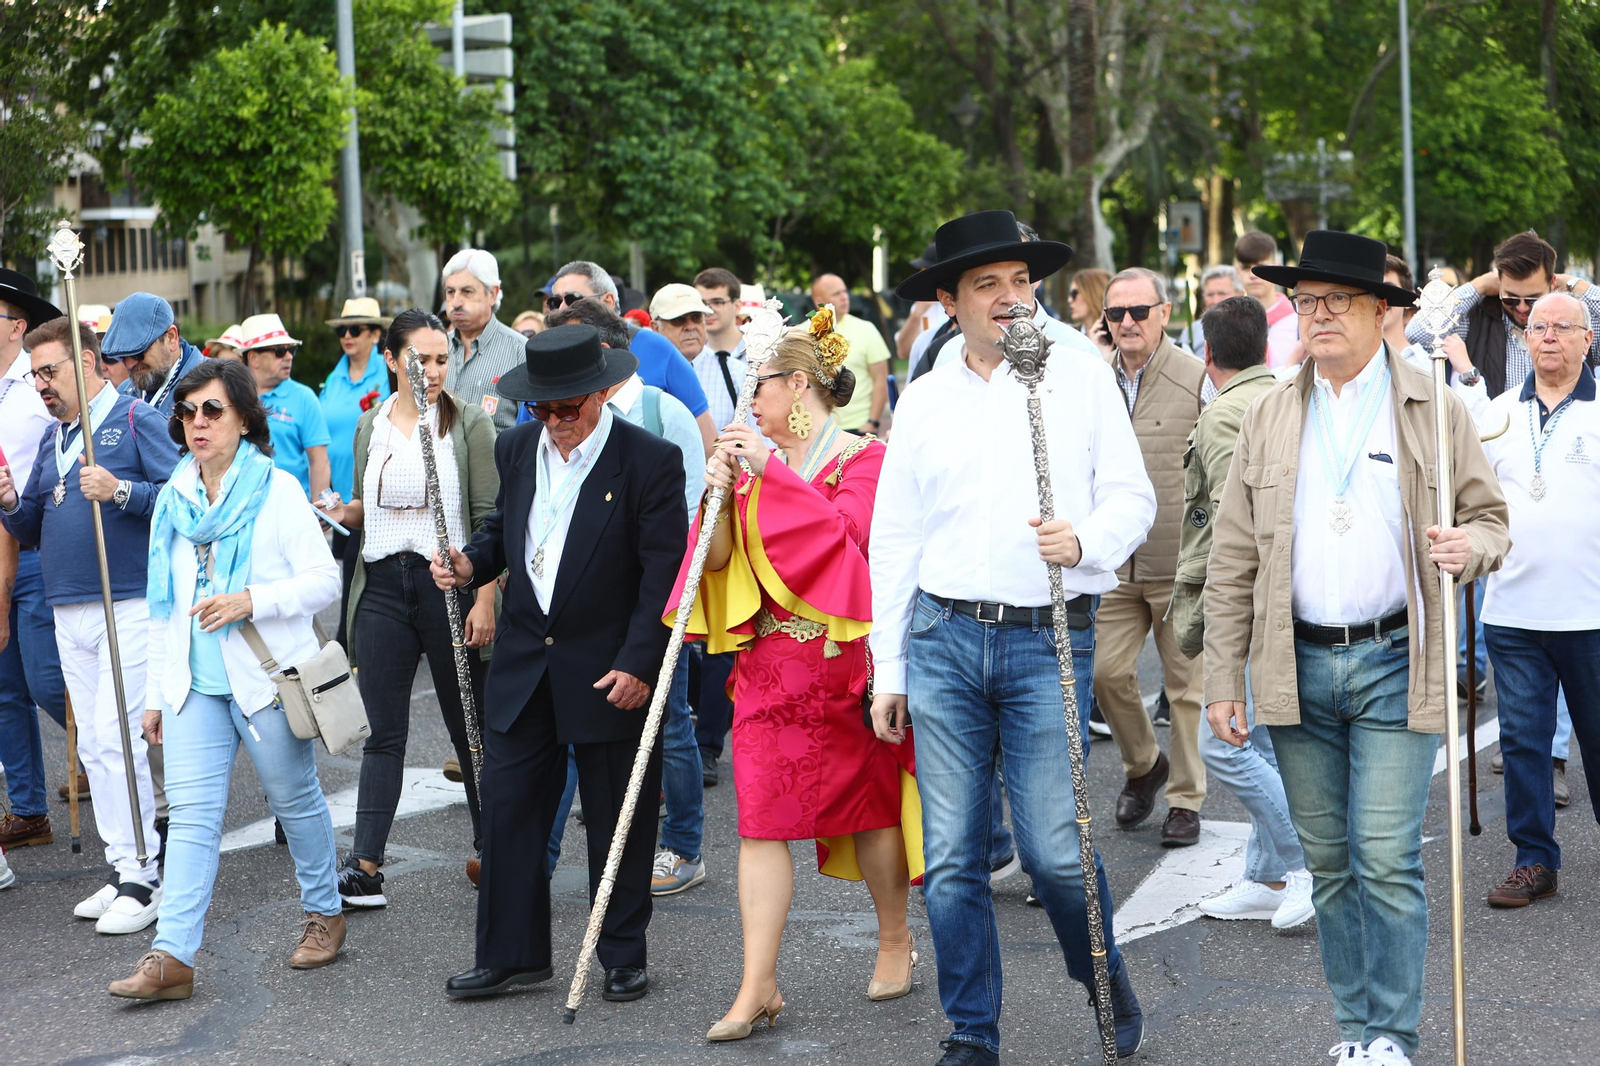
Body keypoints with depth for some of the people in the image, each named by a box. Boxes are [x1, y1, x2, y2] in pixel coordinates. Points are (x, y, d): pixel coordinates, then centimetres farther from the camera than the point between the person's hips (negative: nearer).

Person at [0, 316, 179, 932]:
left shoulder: (137, 420, -3)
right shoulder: (53, 439, 19)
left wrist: (120, 492, -23)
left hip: (130, 608, -8)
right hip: (69, 615, 8)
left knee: (117, 736, -12)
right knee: (94, 747, 7)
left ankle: (141, 876, -6)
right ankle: (122, 866, 13)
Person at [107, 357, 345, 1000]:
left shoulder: (277, 490, -4)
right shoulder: (173, 499, 12)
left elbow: (324, 581, -8)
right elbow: (163, 604, 18)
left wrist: (250, 601, -22)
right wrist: (156, 691, 16)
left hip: (267, 679, -4)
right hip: (194, 682, 4)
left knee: (295, 800, 9)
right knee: (191, 813, -4)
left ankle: (324, 912, 29)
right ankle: (172, 956, -9)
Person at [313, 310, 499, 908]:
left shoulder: (470, 423, -2)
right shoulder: (370, 426, 11)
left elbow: (490, 518, -6)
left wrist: (485, 599, -14)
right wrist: (328, 514, 0)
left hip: (450, 584, -3)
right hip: (383, 586, 3)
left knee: (470, 726, 6)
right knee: (382, 730, 1)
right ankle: (365, 869, -2)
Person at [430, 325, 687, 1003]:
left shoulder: (650, 461, -12)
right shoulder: (517, 449, 5)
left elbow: (666, 573, -12)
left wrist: (638, 664, -17)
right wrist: (472, 563, -1)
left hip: (612, 672, -5)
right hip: (524, 663, 5)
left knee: (617, 820, 6)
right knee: (506, 804, 5)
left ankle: (624, 957, 21)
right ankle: (511, 954, 17)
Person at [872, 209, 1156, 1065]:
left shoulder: (1082, 376, 4)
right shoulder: (924, 401, 10)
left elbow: (1132, 495, 4)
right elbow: (894, 539, 12)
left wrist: (1085, 541, -19)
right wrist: (889, 671, 9)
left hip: (1050, 641, -2)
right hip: (944, 640, 2)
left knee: (1054, 847, -7)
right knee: (951, 857, 3)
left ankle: (1105, 977, 23)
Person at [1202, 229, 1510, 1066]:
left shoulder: (1435, 409, 3)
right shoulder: (1269, 418, 9)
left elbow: (1489, 517, 9)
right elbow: (1232, 560, 9)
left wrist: (1473, 546, -16)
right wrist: (1225, 678, 3)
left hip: (1392, 664, -3)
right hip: (1297, 667, 3)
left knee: (1386, 860, -7)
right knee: (1328, 862, 9)